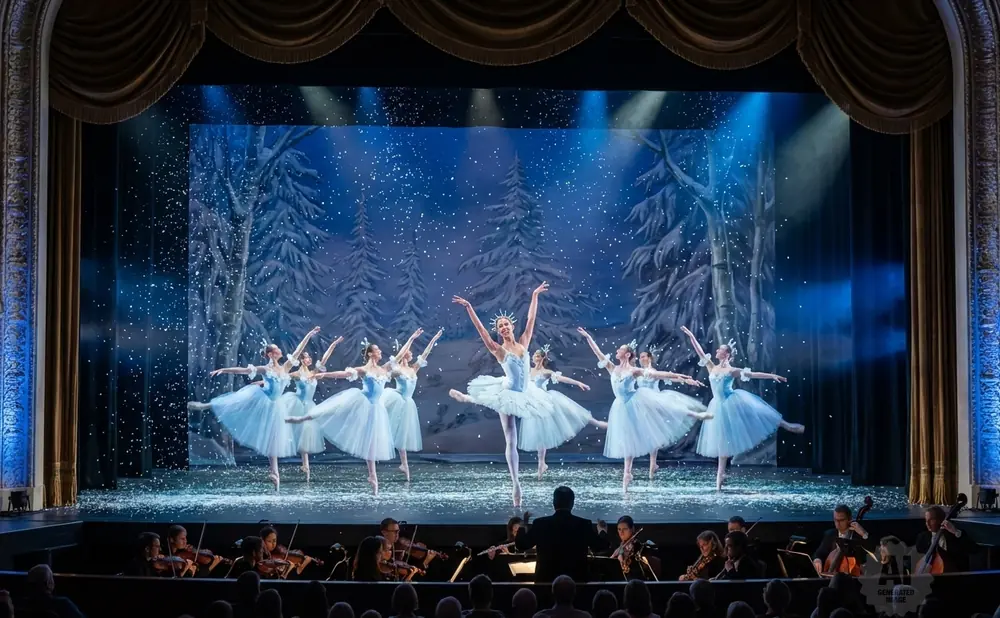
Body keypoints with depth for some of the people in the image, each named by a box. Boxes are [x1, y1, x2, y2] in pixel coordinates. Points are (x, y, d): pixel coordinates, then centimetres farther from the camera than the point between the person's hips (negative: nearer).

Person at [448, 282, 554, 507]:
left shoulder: (523, 343, 0)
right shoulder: (499, 350, -10)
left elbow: (531, 319, 5)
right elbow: (481, 329, -16)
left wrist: (535, 296, 7)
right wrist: (469, 308, -22)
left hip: (523, 394, 5)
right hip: (508, 394, -5)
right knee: (511, 441, -3)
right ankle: (516, 484, 2)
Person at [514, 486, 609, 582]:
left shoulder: (541, 523, -6)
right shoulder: (583, 524, -5)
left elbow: (521, 545, 4)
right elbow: (600, 546, 7)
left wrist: (524, 525, 20)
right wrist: (603, 532, 27)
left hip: (547, 579, 0)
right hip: (576, 579, 0)